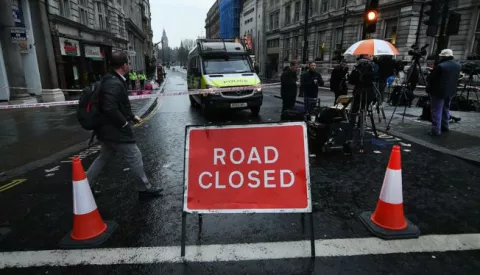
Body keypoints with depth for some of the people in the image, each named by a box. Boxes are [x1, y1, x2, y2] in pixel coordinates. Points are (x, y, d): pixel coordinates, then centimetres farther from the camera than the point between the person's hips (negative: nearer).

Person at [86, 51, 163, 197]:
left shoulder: (112, 81, 12)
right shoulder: (114, 84, -23)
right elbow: (110, 108, -32)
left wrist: (132, 116, 18)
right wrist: (124, 123, -20)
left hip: (108, 129, 11)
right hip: (114, 130, -11)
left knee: (104, 157, 23)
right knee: (135, 157, 1)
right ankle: (145, 188, 14)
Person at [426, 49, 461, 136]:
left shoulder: (440, 66, -21)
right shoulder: (458, 66, 5)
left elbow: (431, 79, -16)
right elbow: (457, 78, 12)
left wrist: (428, 89, -4)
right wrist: (452, 87, 18)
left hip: (438, 92, -8)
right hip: (451, 91, 8)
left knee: (437, 111, -3)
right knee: (446, 109, 21)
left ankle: (436, 130, -4)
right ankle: (445, 126, 31)